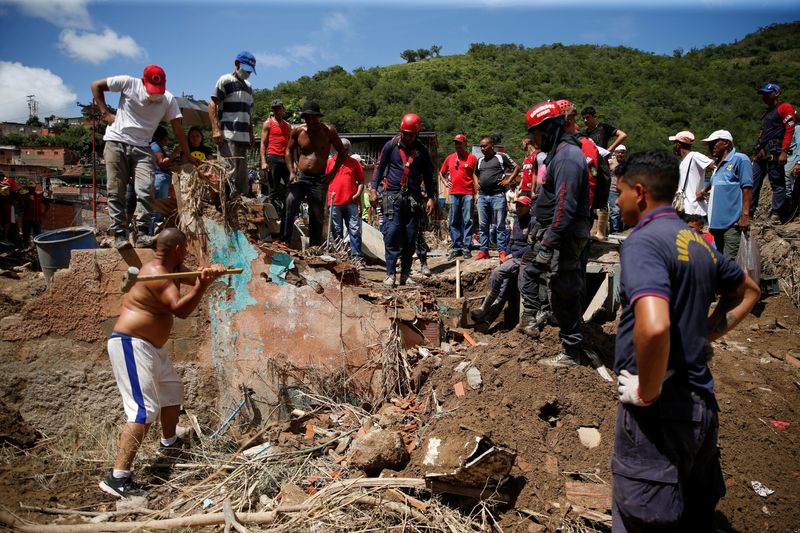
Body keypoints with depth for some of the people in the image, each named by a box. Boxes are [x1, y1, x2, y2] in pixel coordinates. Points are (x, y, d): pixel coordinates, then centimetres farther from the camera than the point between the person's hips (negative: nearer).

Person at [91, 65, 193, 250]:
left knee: (146, 191, -14)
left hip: (142, 148, 1)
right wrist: (105, 113, -1)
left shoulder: (168, 99, -1)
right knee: (116, 192, -3)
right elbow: (96, 86, 6)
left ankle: (142, 233, -6)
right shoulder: (129, 83, -4)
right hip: (116, 143, -1)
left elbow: (178, 128, 0)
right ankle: (119, 235, 2)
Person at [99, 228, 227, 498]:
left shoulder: (171, 269, 9)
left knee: (173, 391, 25)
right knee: (144, 410, -18)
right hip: (131, 345, -11)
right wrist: (201, 286, -43)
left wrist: (212, 272, -13)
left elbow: (194, 277, 9)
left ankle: (169, 441, 47)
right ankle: (117, 478, -18)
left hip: (151, 347, 11)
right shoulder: (156, 274, -20)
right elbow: (180, 310, -29)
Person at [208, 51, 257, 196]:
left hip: (243, 136, 8)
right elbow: (212, 105, -7)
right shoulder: (225, 80, 0)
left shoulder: (248, 87, 23)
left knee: (242, 173, 8)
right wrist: (216, 129, -18)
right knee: (230, 172, -13)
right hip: (228, 135, -7)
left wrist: (251, 134, 18)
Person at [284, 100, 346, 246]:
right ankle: (284, 243, -11)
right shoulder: (298, 131, 3)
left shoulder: (328, 131, -1)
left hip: (319, 180, -1)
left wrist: (332, 174, -3)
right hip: (299, 177, 1)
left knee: (317, 217, 4)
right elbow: (289, 150, 16)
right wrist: (291, 172, 3)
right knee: (290, 205, -17)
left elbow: (342, 153, 6)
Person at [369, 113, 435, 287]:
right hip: (393, 196, -2)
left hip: (413, 199, 2)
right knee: (392, 235, -10)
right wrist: (373, 189, -2)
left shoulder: (422, 150, 9)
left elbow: (428, 175, 15)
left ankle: (406, 275, 10)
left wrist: (431, 197, 8)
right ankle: (390, 274, -5)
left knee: (410, 238, 3)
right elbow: (379, 167, 8)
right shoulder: (391, 146, 4)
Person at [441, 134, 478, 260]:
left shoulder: (472, 158, 1)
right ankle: (457, 247, 12)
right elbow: (442, 172, 26)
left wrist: (476, 193, -6)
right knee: (453, 222, 5)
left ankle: (466, 248, 2)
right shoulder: (449, 158, 12)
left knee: (467, 221, -1)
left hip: (468, 194, -4)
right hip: (454, 193, 4)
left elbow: (475, 176, -1)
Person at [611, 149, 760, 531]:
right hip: (701, 401, 9)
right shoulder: (697, 241, 9)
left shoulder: (644, 240, -18)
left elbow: (653, 327, -35)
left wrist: (646, 392, -19)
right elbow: (748, 291, 26)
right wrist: (703, 334, 15)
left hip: (659, 411, -9)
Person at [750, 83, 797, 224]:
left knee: (777, 183, -6)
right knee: (753, 183, 4)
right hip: (761, 152, 8)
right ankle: (748, 212, 6)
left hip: (774, 152, -8)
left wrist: (784, 151, -18)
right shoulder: (766, 112, 25)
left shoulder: (785, 108, 0)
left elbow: (789, 130, -10)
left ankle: (776, 216, -6)